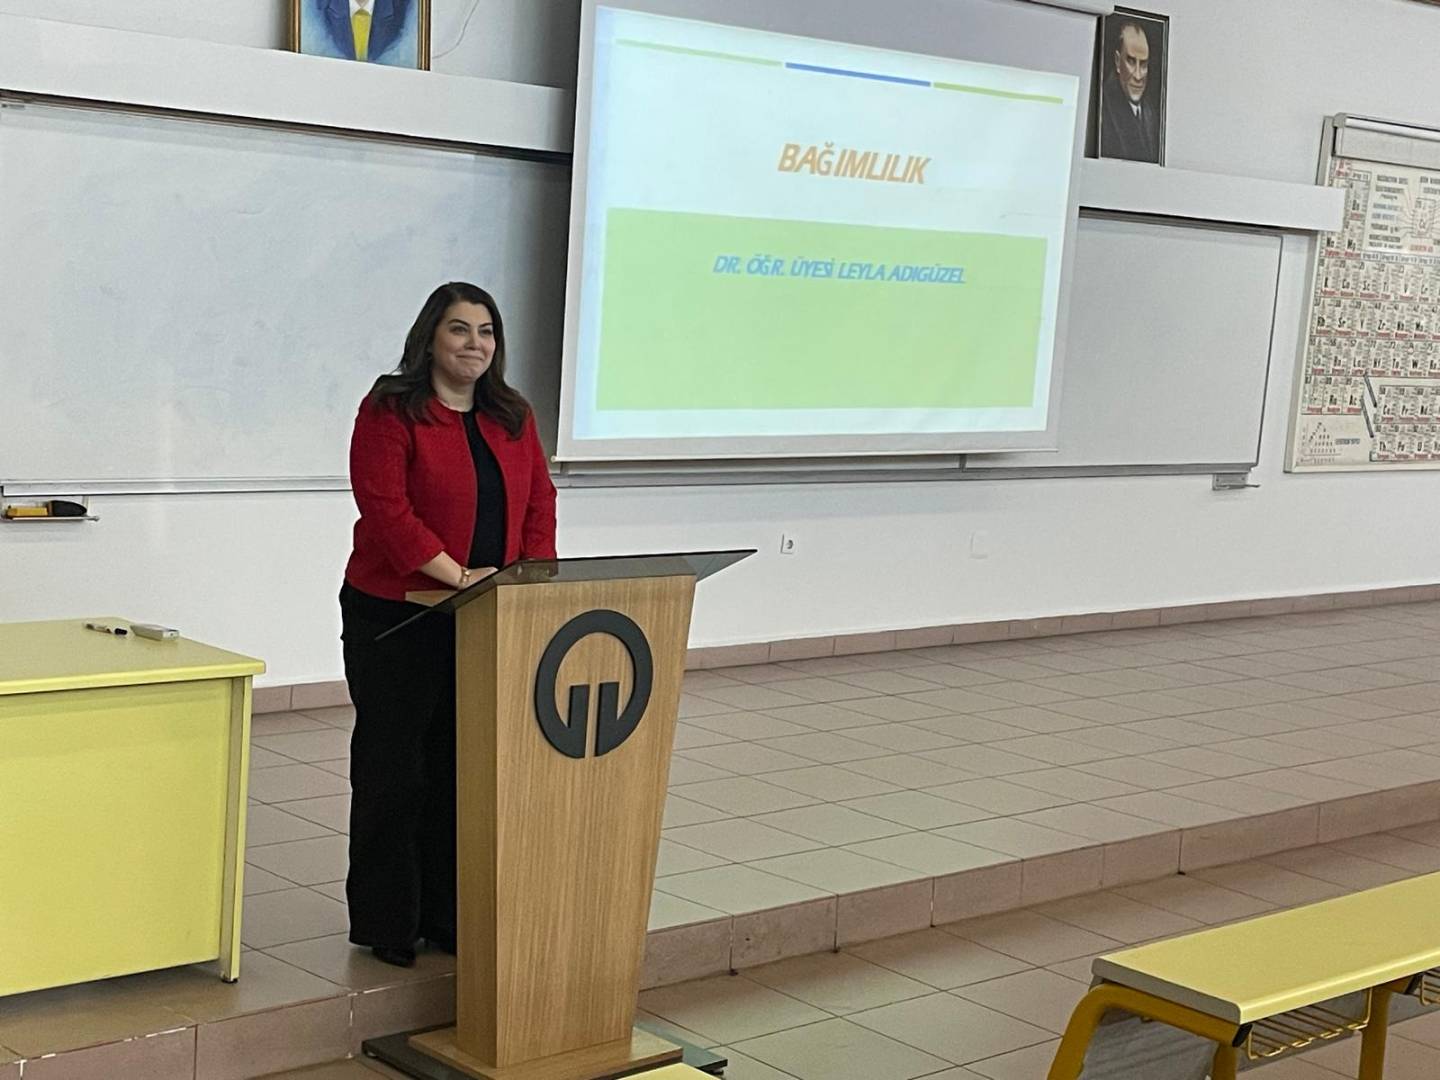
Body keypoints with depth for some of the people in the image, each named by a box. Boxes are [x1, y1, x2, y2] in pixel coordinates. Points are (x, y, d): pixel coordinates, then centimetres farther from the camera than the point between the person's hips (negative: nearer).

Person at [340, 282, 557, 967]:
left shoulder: (513, 417, 11)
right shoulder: (390, 411, -8)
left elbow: (539, 503, 10)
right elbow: (386, 511, -17)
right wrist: (459, 575, -22)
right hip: (396, 621, -5)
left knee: (463, 769, 10)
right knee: (393, 773, 3)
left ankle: (448, 917, 20)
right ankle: (384, 924, 13)